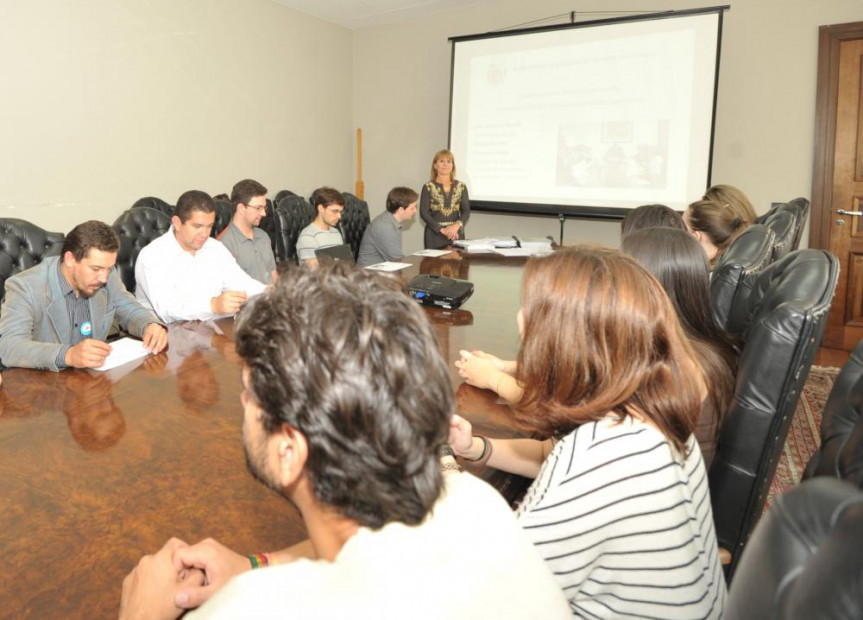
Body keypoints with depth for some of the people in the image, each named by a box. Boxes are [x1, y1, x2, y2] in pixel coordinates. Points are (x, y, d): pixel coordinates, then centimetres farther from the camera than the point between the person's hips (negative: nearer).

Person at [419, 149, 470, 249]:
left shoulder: (461, 187, 8)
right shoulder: (428, 187, 1)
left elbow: (466, 211, 3)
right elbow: (423, 213, -6)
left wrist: (457, 225, -17)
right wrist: (442, 229, -16)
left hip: (456, 233, 2)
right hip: (435, 234, -2)